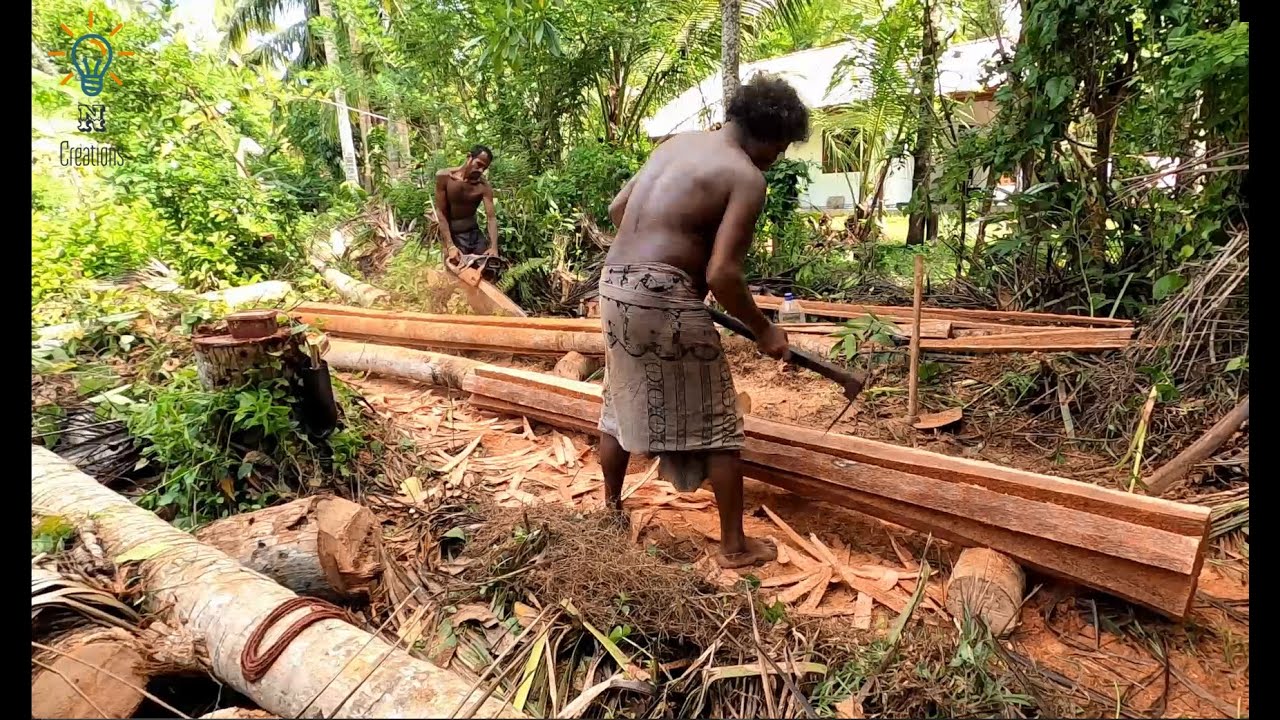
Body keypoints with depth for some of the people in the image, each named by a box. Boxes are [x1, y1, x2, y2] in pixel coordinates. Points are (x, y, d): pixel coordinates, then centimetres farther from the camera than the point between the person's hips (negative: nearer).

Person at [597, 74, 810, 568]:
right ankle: (734, 547, 19)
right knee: (717, 425, 7)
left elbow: (617, 209, 22)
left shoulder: (678, 143, 16)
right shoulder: (746, 177, -8)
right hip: (666, 297, -8)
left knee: (621, 403, 24)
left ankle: (611, 506, 42)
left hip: (615, 282, 8)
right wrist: (763, 331, -3)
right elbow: (721, 273, -17)